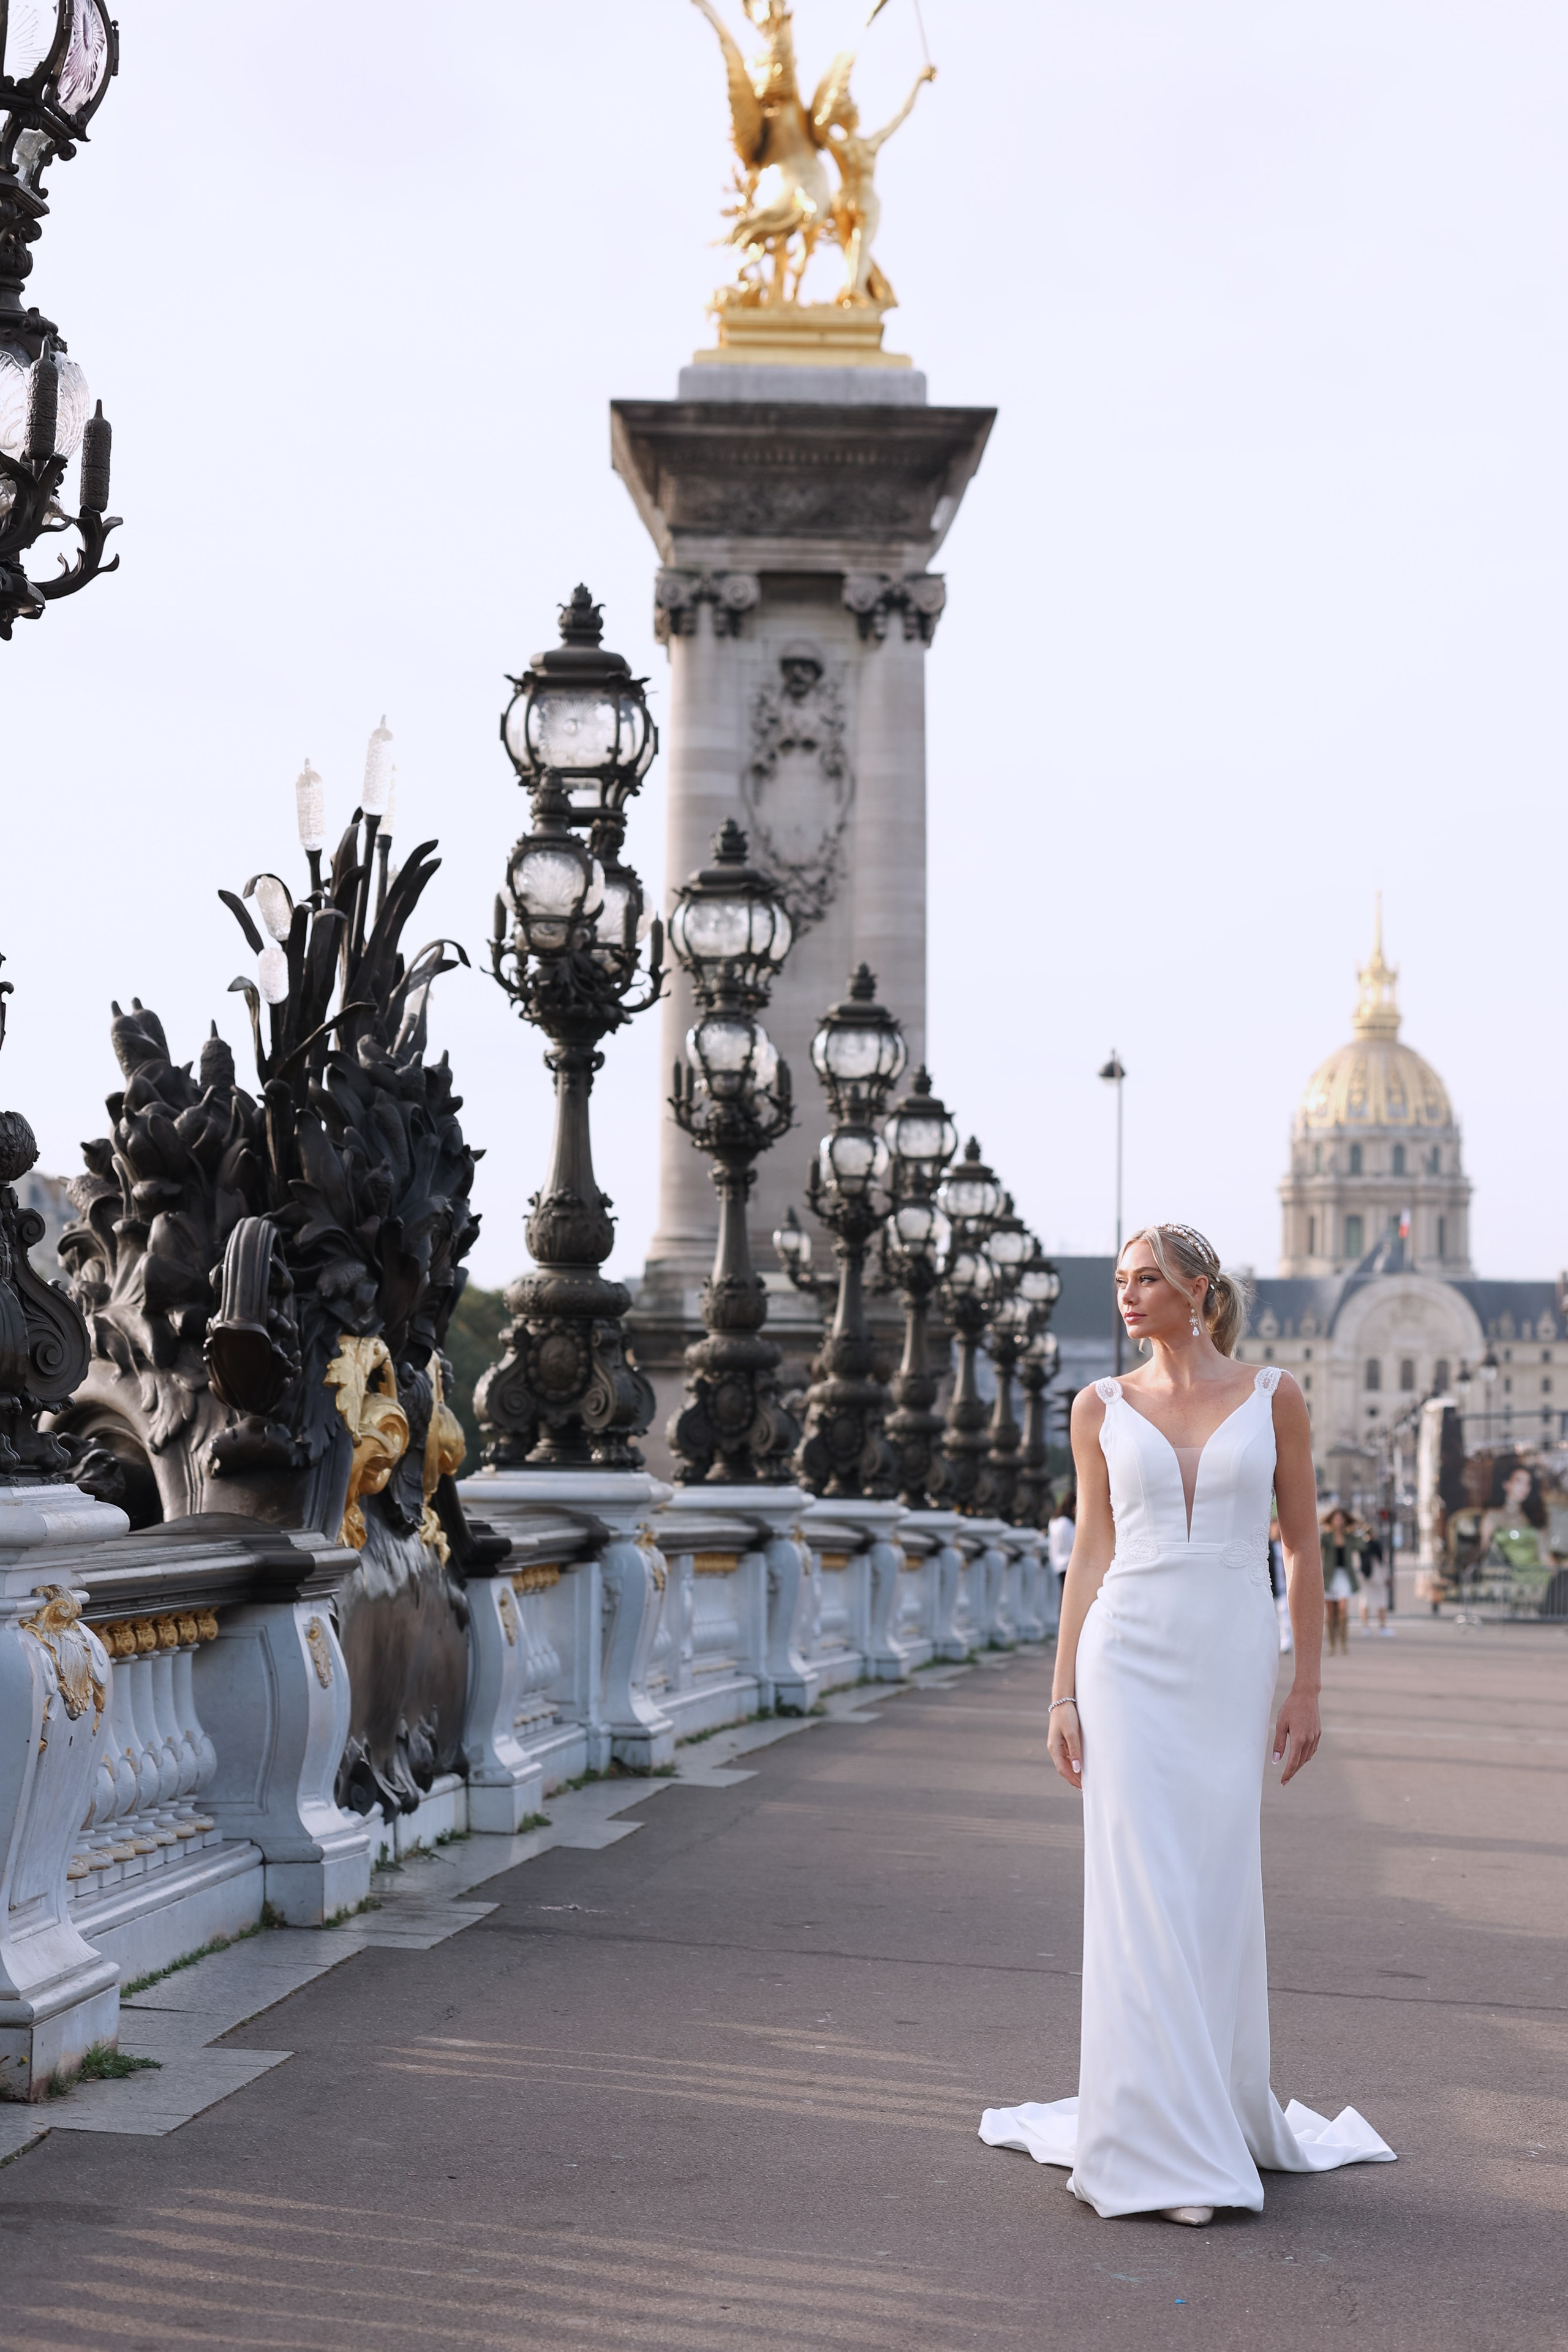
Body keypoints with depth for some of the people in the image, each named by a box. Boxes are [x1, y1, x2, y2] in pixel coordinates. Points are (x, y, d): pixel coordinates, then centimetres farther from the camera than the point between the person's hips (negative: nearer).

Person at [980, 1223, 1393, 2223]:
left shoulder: (1273, 1397, 3)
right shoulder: (1103, 1408, 5)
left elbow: (1304, 1546, 5)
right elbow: (1091, 1554, 6)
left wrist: (1307, 1688, 1)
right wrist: (1064, 1696, 1)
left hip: (1233, 1668, 0)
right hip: (1128, 1661, 0)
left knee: (1220, 1893, 4)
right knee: (1144, 1893, -3)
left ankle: (1222, 2112, 23)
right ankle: (1158, 2146, 5)